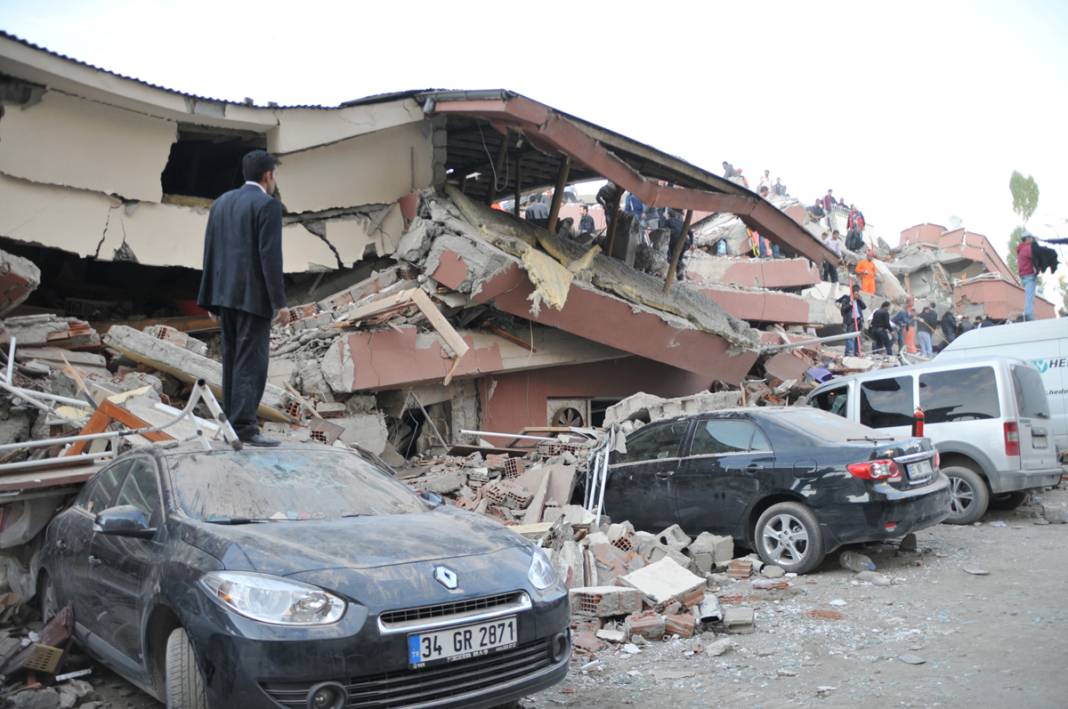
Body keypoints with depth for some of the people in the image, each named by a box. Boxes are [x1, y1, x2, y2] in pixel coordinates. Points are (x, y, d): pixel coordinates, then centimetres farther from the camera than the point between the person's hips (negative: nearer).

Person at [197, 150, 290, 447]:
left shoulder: (221, 202, 14)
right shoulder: (268, 205, -10)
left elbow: (211, 253, 13)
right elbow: (270, 256, -17)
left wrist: (212, 299, 17)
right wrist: (280, 302, -16)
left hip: (227, 292, 8)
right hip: (254, 295, -8)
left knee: (233, 360, 11)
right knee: (252, 362, -8)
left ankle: (233, 422, 14)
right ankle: (245, 426, -12)